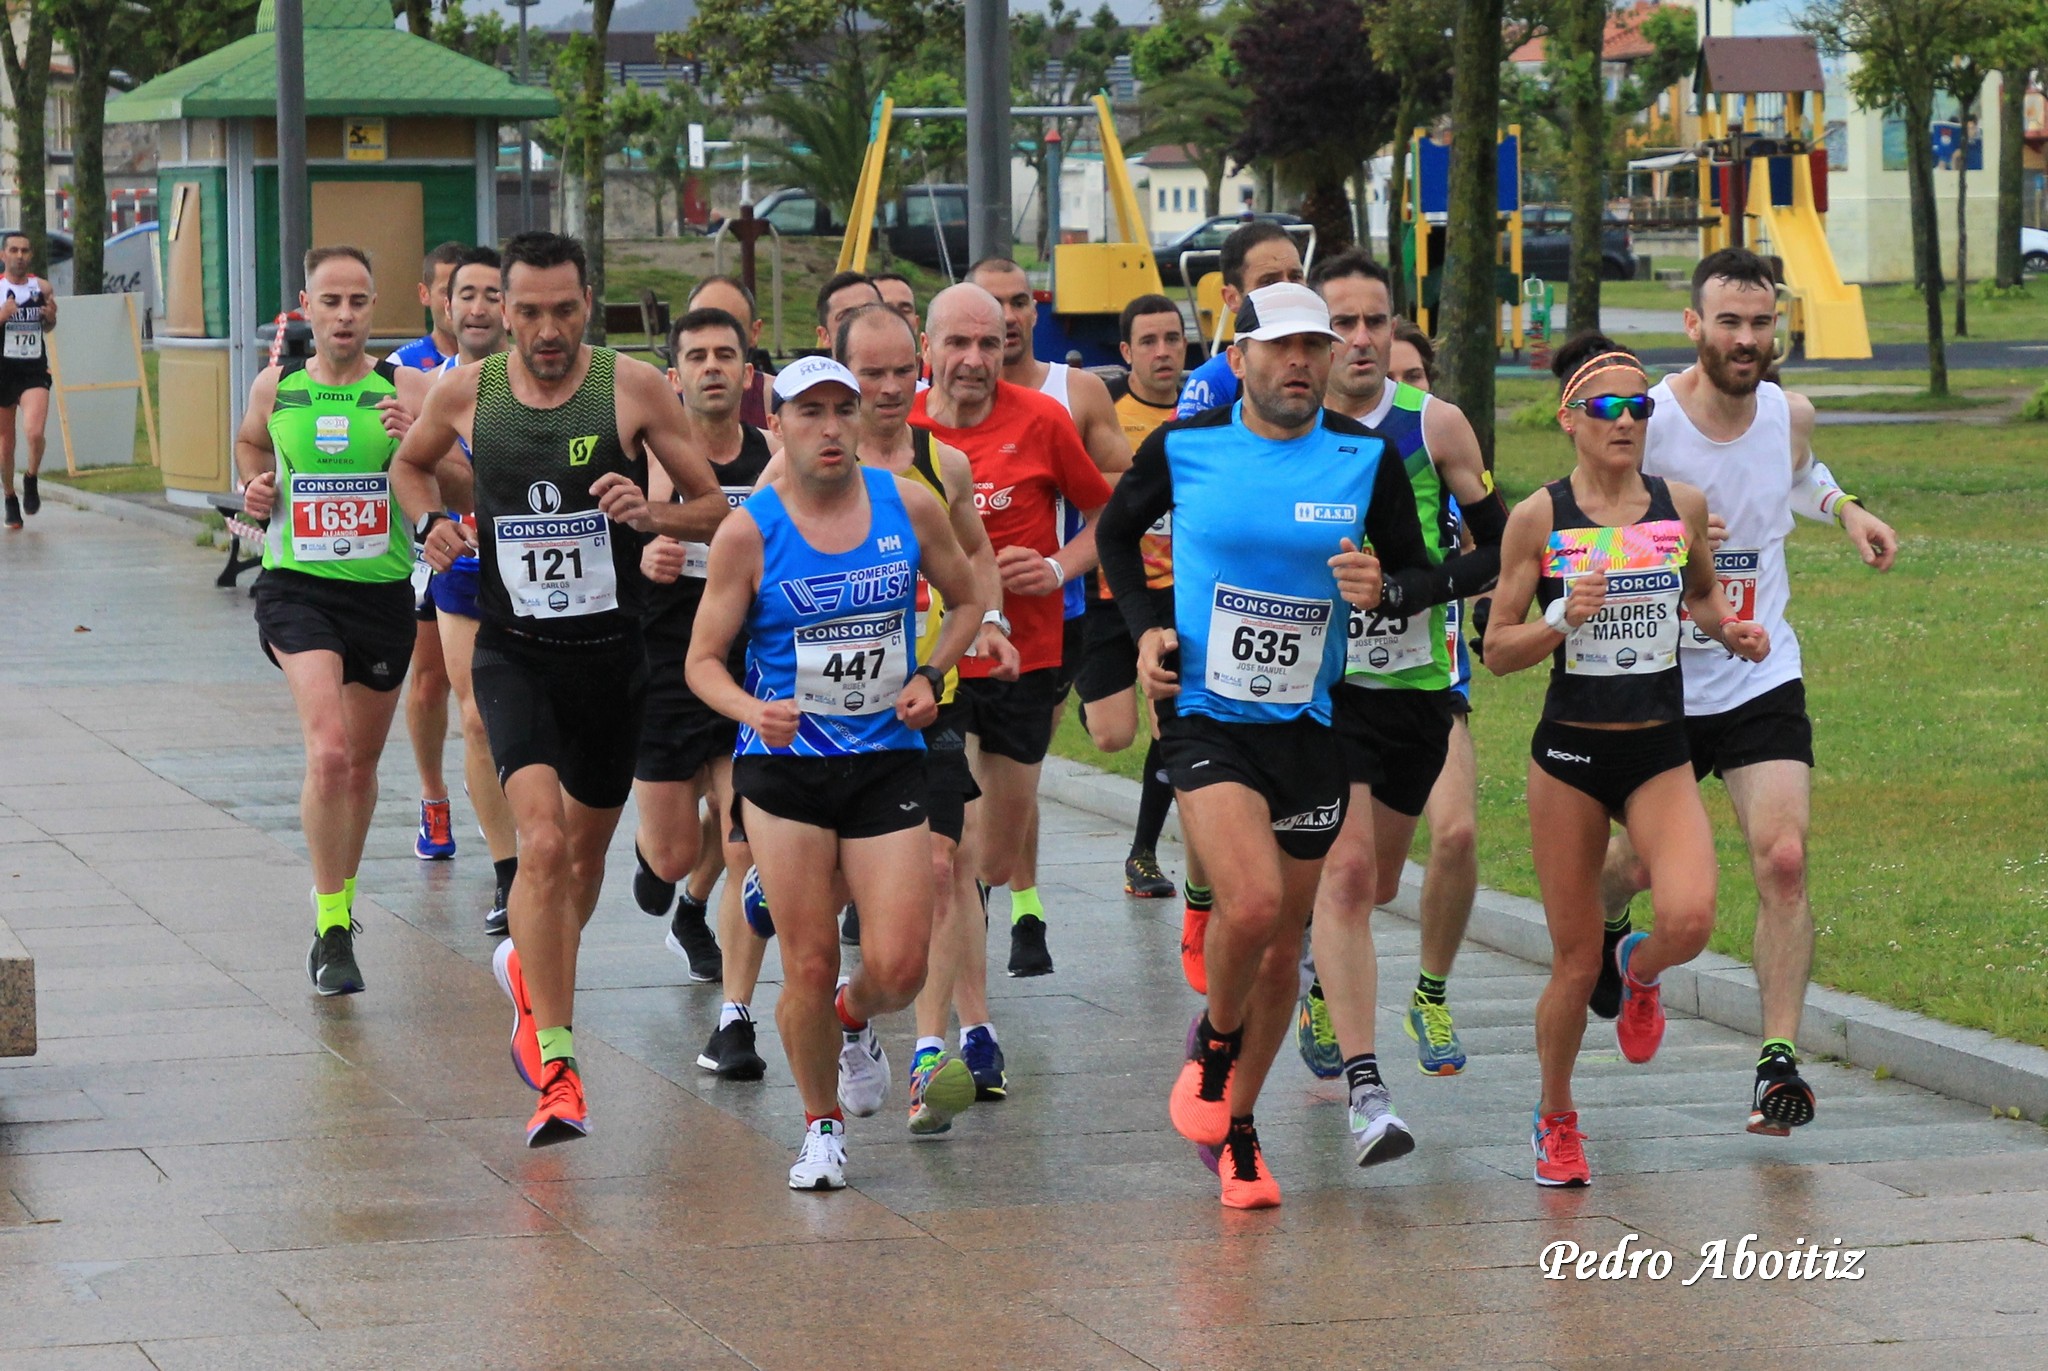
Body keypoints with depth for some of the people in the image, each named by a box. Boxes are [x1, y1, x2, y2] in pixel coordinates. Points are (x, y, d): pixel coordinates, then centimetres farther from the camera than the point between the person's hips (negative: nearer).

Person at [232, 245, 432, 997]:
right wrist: (255, 487, 4)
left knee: (361, 764, 15)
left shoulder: (407, 390, -4)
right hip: (298, 589, -1)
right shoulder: (275, 387, 1)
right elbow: (250, 441, 24)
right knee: (329, 752, -20)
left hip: (384, 591, 1)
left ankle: (341, 899, 41)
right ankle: (331, 931, -13)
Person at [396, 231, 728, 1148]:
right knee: (542, 842, -21)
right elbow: (411, 464, 19)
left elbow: (713, 505, -1)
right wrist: (431, 521, -2)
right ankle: (555, 1067, -19)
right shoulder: (465, 393, -3)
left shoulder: (633, 387, -7)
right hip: (514, 653, -1)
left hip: (613, 656, 1)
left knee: (585, 853, 17)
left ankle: (531, 970, 50)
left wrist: (651, 516, -22)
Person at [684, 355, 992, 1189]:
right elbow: (704, 659, -2)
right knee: (809, 965, -3)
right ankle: (821, 1125, 20)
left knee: (899, 966, -6)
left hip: (888, 759, 2)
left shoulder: (908, 506, 0)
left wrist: (929, 676, -1)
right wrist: (754, 709, -22)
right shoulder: (749, 532, -6)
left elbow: (967, 599, 16)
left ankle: (854, 1019, 31)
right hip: (784, 772, -2)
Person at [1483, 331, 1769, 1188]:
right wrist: (1564, 620, -21)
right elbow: (1497, 651, -3)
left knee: (1689, 921, -22)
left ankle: (1641, 971, 16)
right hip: (1570, 755, -2)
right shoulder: (1537, 519, -6)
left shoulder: (1683, 505, 2)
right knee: (1575, 964, 2)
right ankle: (1555, 1118, 28)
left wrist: (1728, 630, 2)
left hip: (1661, 754, 2)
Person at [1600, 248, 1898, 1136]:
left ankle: (1780, 1060, -9)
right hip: (1655, 684, -2)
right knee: (1641, 863, 13)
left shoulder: (1789, 414, -2)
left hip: (1761, 679, 2)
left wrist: (1846, 510, 3)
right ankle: (1603, 930, 51)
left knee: (1783, 859, -14)